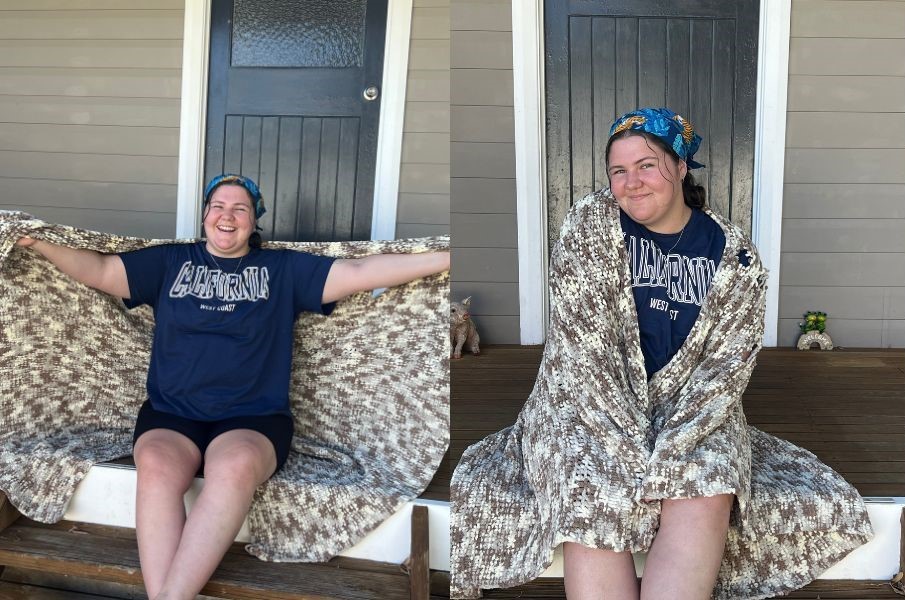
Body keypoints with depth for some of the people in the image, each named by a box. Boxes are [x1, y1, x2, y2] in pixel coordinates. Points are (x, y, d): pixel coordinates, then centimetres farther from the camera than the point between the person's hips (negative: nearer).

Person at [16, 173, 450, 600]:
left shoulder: (284, 269, 12)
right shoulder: (169, 262, 19)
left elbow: (360, 271, 5)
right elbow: (100, 270, 16)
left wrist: (446, 258, -2)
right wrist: (39, 243, 3)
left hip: (254, 417, -1)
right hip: (170, 413, 2)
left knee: (236, 465, -35)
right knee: (156, 465, -32)